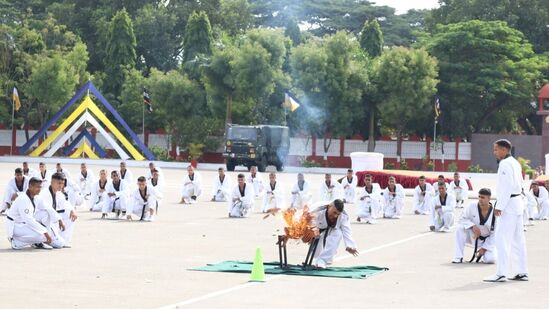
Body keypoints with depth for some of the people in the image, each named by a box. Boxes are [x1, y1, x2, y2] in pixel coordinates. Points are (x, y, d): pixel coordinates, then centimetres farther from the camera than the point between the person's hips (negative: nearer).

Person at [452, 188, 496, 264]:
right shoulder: (471, 207, -17)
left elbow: (494, 233, -12)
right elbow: (462, 219, -11)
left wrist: (484, 248, -15)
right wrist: (472, 226, -31)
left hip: (486, 240, -1)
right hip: (472, 236, 1)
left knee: (490, 259, -24)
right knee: (460, 228, -30)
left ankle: (484, 252, 17)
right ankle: (458, 257, -19)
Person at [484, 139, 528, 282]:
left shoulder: (505, 164, -14)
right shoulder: (515, 163, 16)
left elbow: (507, 186, -21)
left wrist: (499, 206, -20)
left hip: (508, 204, -10)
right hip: (517, 203, 10)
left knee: (502, 239, -9)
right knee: (518, 239, 13)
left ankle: (501, 273, -11)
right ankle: (522, 272, 16)